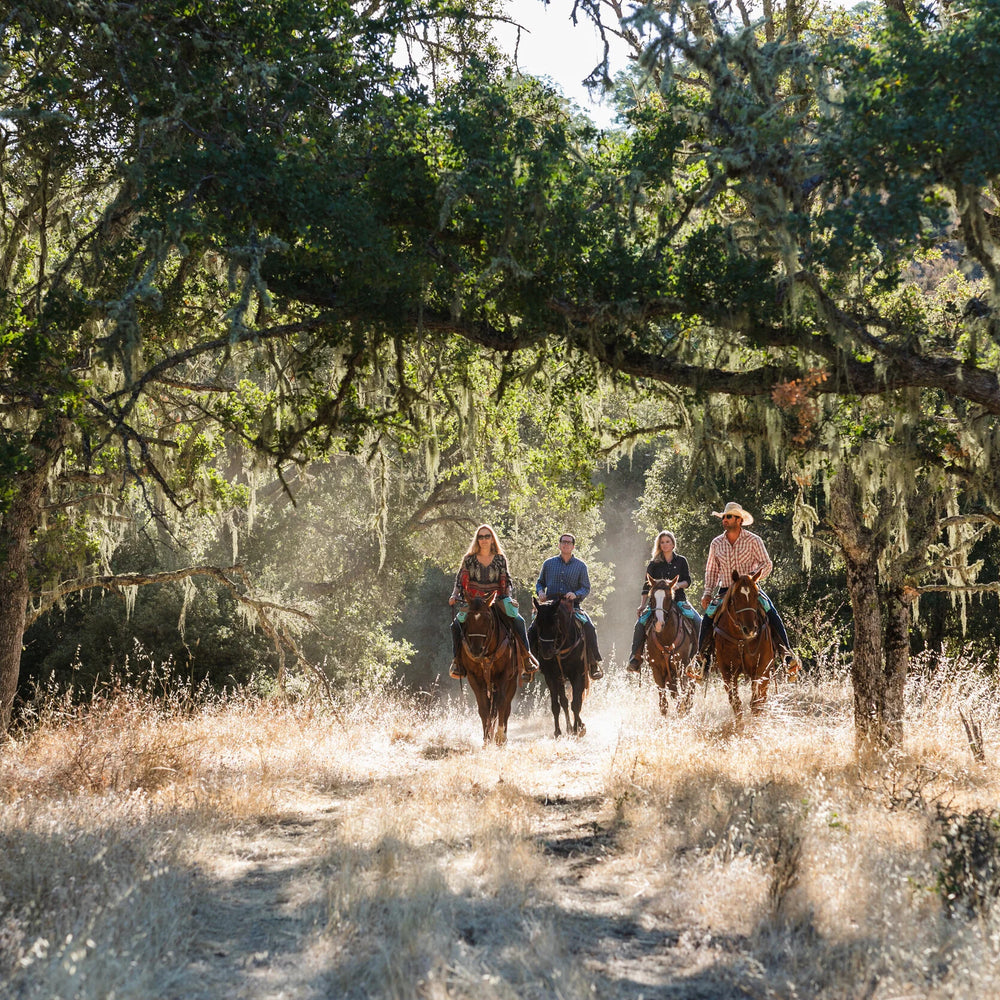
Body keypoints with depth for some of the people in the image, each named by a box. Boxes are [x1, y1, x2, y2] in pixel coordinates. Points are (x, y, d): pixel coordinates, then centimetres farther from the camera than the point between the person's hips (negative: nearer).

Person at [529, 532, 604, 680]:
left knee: (589, 628, -23)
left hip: (572, 605, -1)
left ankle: (594, 663, -8)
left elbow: (586, 588, 5)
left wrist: (576, 594, -16)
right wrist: (540, 591, -1)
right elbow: (540, 582, 21)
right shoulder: (548, 563, 12)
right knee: (533, 627, -19)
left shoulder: (580, 565, 7)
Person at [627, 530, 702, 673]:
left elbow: (688, 581, 7)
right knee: (641, 622, -24)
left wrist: (678, 585, -15)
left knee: (697, 621, -22)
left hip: (678, 600, 0)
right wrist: (642, 605, -1)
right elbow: (646, 587, 9)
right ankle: (635, 657, -18)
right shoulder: (654, 564, 10)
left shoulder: (681, 561, 11)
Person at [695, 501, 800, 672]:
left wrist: (753, 577, -25)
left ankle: (787, 653, -19)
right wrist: (707, 593, 1)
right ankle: (702, 656, -2)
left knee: (771, 613, -24)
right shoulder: (717, 543, 7)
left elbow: (767, 565, -7)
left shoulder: (753, 540, -2)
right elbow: (711, 571, 13)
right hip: (725, 590, 2)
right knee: (708, 616, -18)